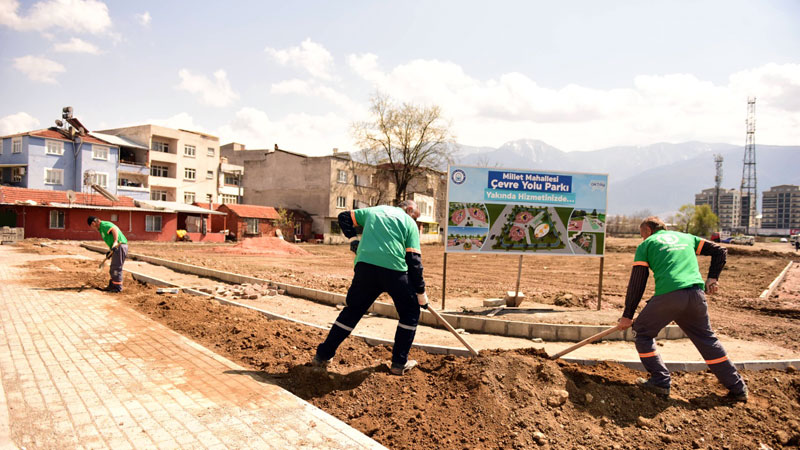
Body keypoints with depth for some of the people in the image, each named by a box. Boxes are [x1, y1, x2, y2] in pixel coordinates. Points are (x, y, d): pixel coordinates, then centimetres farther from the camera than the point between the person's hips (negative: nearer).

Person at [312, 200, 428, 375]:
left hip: (365, 266, 3)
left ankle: (322, 356, 22)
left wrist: (353, 239, 24)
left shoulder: (374, 210, 25)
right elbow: (414, 260, 6)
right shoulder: (410, 223, 14)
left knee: (351, 311, 19)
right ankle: (400, 363, 18)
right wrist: (421, 293, 10)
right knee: (410, 313, 17)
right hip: (394, 270, -3)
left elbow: (344, 217, 30)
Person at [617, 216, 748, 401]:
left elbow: (637, 283, 8)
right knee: (707, 339, 21)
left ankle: (660, 382, 11)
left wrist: (627, 315, 11)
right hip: (697, 294, 5)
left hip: (668, 294, -5)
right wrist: (712, 278, 17)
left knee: (643, 332, 14)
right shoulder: (686, 237, 28)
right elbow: (720, 251, 25)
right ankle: (737, 387, 27)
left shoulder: (646, 245, 14)